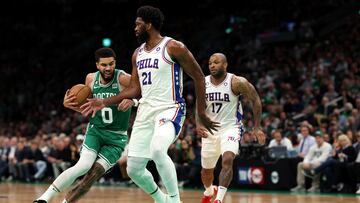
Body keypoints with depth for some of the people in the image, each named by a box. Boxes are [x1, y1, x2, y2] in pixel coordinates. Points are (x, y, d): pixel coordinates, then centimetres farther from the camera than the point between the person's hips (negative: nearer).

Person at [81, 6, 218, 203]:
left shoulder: (173, 47, -9)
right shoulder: (138, 54, 12)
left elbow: (198, 76, -6)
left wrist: (201, 113, -7)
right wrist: (104, 102, 11)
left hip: (169, 109, -7)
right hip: (145, 111, 8)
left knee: (157, 149, -36)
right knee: (133, 169, 5)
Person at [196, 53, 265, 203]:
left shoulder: (237, 83, -16)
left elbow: (255, 100, -6)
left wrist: (257, 127, -8)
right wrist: (199, 124, -7)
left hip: (231, 127, -4)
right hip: (210, 129, 4)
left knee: (227, 160, -30)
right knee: (206, 169, 16)